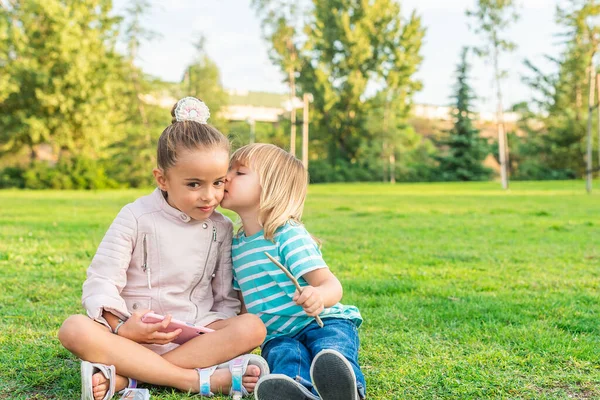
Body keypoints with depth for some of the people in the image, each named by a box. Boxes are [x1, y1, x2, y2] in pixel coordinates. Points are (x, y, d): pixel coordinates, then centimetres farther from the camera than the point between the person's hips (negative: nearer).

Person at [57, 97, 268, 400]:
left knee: (252, 327, -27)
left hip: (195, 335, 3)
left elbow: (226, 298, 9)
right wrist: (121, 328, -24)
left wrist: (213, 330, -12)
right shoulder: (136, 217, -3)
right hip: (132, 333, -2)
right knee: (74, 330, -30)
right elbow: (101, 282, -6)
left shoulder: (221, 228, 6)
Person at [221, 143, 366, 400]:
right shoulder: (236, 245, 12)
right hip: (279, 334, 4)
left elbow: (332, 284, -21)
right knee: (284, 355, -30)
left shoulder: (289, 236, -12)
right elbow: (245, 300, 25)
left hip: (322, 321, -4)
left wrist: (318, 296, -44)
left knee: (332, 349, -36)